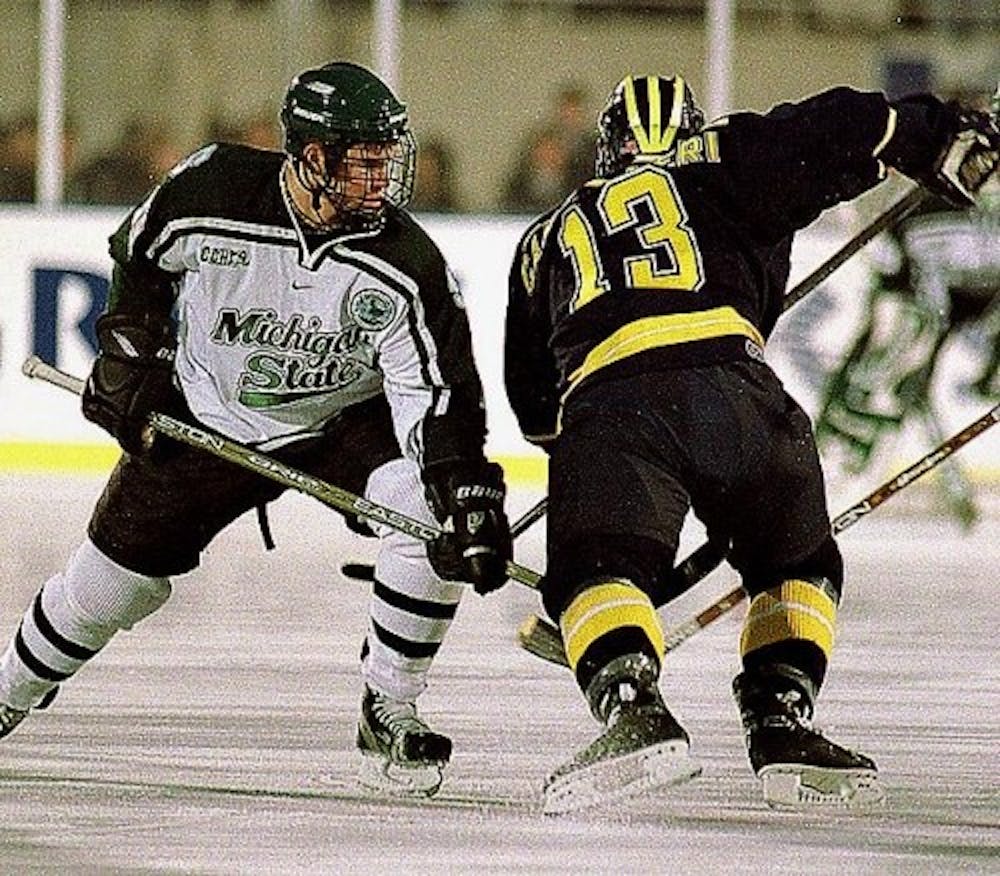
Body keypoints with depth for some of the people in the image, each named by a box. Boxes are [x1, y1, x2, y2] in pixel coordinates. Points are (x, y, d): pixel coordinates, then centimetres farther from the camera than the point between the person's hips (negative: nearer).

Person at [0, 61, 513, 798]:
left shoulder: (406, 267, -26)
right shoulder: (209, 192, -25)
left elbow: (440, 393, -26)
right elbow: (136, 258, -2)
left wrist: (468, 497, -38)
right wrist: (128, 358, -2)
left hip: (345, 420, 0)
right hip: (202, 417, 0)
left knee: (431, 517, -26)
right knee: (117, 574, 3)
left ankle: (390, 718, -10)